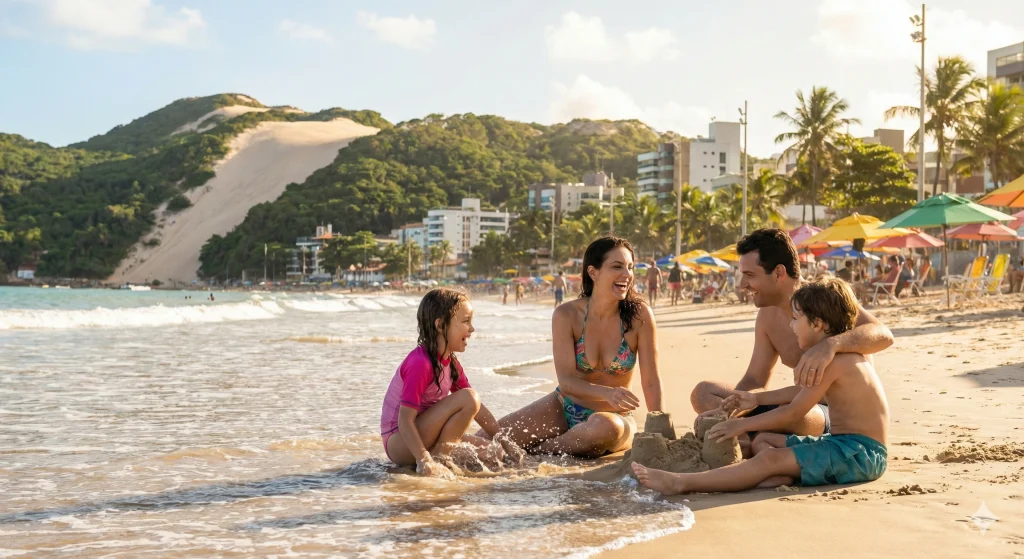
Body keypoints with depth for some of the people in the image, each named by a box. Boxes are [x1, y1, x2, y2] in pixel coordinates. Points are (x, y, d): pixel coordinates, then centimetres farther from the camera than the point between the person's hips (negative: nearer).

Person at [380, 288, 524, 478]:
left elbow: (476, 407, 12)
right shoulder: (420, 363, -22)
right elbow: (405, 420, -26)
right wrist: (425, 461, -33)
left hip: (423, 437, 9)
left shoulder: (450, 361, 8)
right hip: (399, 443, -9)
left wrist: (503, 440, 7)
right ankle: (438, 459, -18)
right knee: (468, 397, -22)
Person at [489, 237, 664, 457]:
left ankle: (536, 451, -13)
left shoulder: (639, 315, -16)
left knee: (606, 426, -40)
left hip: (615, 416, -1)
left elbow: (651, 382, -11)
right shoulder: (567, 315, -14)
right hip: (565, 408, 1)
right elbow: (566, 380, -17)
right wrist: (607, 393, -35)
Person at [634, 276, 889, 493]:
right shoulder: (841, 352, 16)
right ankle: (781, 478, -25)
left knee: (772, 459, -24)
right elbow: (803, 390, 29)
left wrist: (743, 424, -8)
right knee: (763, 440, 10)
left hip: (859, 453, -11)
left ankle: (680, 483, -31)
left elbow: (794, 412, -16)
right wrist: (757, 399, 26)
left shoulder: (832, 357, -17)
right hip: (842, 443, 11)